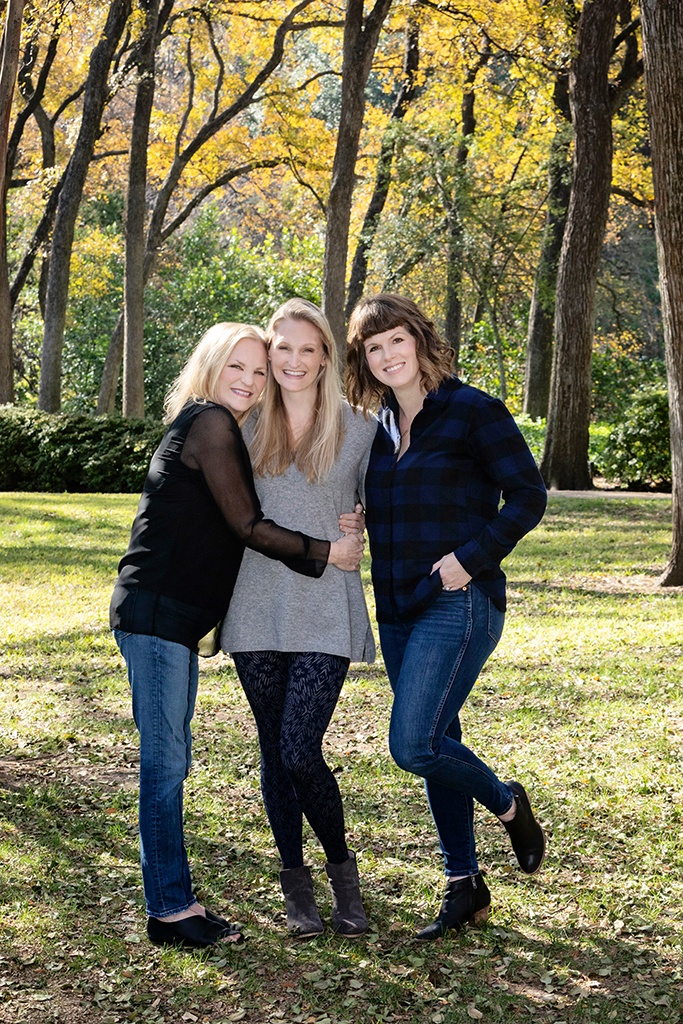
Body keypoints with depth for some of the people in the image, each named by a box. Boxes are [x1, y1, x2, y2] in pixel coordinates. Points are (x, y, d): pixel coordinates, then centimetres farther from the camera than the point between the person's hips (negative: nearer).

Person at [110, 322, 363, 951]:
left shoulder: (219, 429, 21)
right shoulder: (209, 423, -8)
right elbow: (246, 525, -11)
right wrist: (326, 554, -5)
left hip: (176, 617, 10)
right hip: (156, 612, -10)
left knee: (171, 762, 12)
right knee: (164, 762, -6)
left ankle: (172, 900, 18)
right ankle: (170, 910, -1)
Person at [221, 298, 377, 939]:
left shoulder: (357, 431, 2)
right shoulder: (246, 431, 9)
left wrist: (360, 525, -4)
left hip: (325, 613, -3)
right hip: (257, 613, 3)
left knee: (300, 751, -11)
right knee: (275, 751, 8)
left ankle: (341, 867, 13)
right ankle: (295, 883, 22)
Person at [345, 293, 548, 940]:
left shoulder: (472, 411, -7)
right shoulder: (379, 428, 13)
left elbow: (528, 496, -9)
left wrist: (470, 557, -17)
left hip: (459, 602, -7)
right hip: (399, 612, 7)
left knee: (413, 746, -16)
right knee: (437, 747, 11)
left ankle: (508, 805, 12)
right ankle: (464, 889, 23)